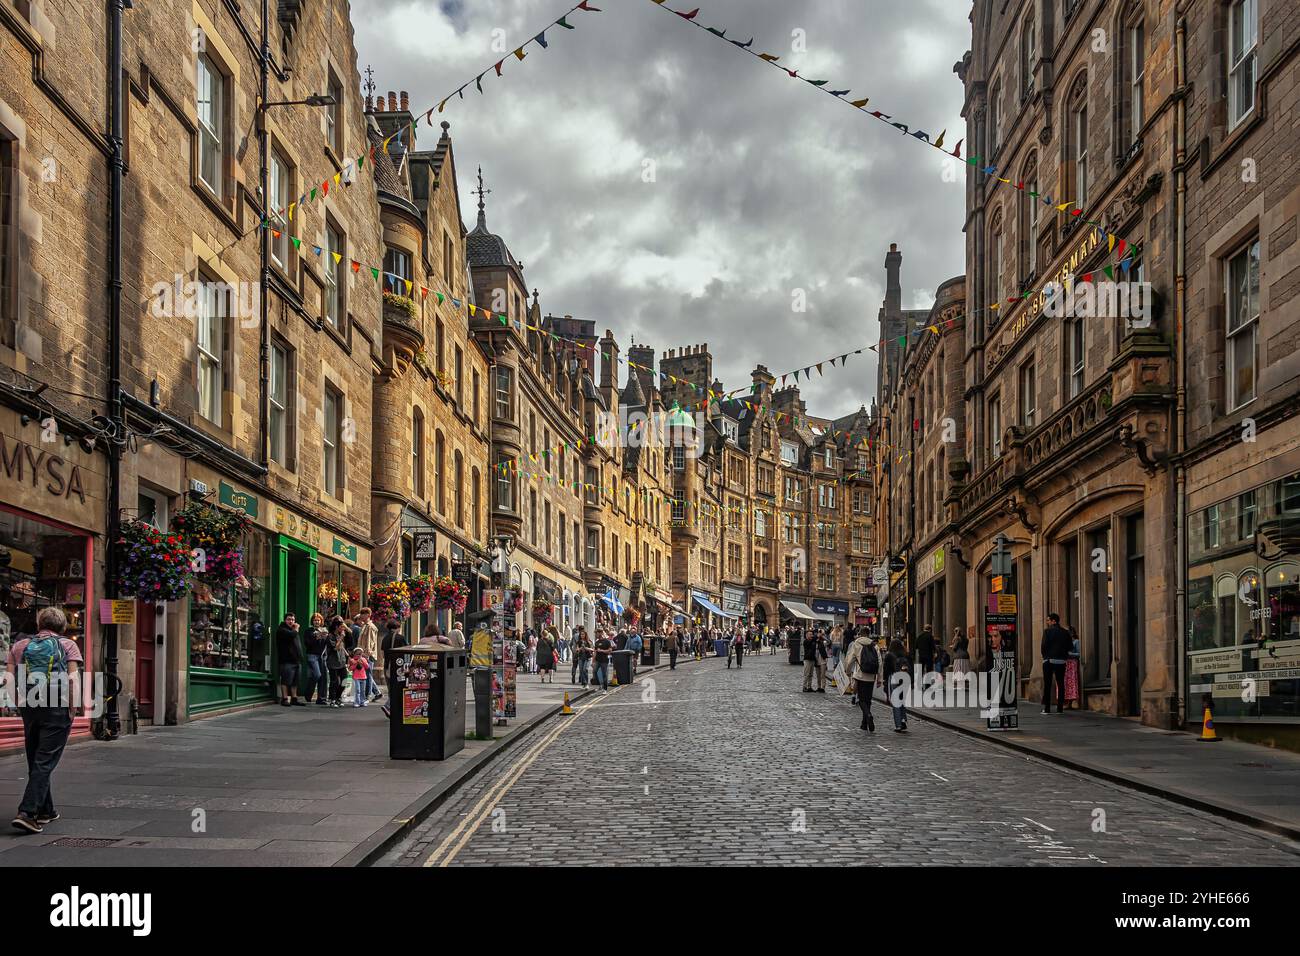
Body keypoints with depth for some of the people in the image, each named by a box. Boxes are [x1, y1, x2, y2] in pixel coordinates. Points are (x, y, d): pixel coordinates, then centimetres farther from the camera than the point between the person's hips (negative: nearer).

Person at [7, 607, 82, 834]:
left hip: (29, 708, 4)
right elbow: (74, 679, -5)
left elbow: (9, 679, 5)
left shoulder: (19, 645, 14)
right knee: (45, 762, -5)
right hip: (57, 711, -4)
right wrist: (72, 712, -2)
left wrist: (17, 706, 11)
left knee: (35, 762, 17)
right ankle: (26, 813, -17)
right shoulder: (68, 645, 5)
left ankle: (45, 811, 26)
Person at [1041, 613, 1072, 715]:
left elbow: (1044, 645, -13)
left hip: (1049, 660, -3)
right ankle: (1060, 708, 5)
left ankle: (1047, 708, 0)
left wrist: (1045, 656, 3)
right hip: (1061, 660, 3)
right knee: (1061, 684, 8)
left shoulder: (1047, 631, -7)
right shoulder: (1065, 632, 5)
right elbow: (1070, 647, 4)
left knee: (1047, 684, 2)